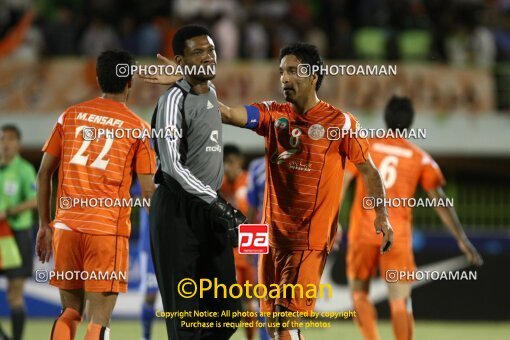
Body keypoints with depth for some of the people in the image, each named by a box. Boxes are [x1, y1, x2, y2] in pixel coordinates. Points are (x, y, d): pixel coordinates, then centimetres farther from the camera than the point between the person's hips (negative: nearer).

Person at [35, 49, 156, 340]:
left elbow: (45, 172, 10)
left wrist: (45, 225, 18)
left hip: (66, 226, 3)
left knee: (70, 312, 16)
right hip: (108, 228, -3)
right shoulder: (138, 128, 2)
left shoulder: (70, 116, 11)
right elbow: (148, 191, -1)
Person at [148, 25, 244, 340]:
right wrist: (216, 202, -26)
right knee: (185, 310, -6)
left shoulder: (212, 92, 13)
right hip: (178, 208, -8)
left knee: (225, 307, 5)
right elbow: (172, 165, -22)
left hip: (210, 205, 8)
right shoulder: (174, 100, -14)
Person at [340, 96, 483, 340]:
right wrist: (462, 239, 7)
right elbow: (439, 201, 4)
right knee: (400, 302, 2)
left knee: (359, 293, 14)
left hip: (363, 231, 0)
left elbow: (341, 182, -3)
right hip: (398, 236, 0)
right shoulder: (421, 159, 5)